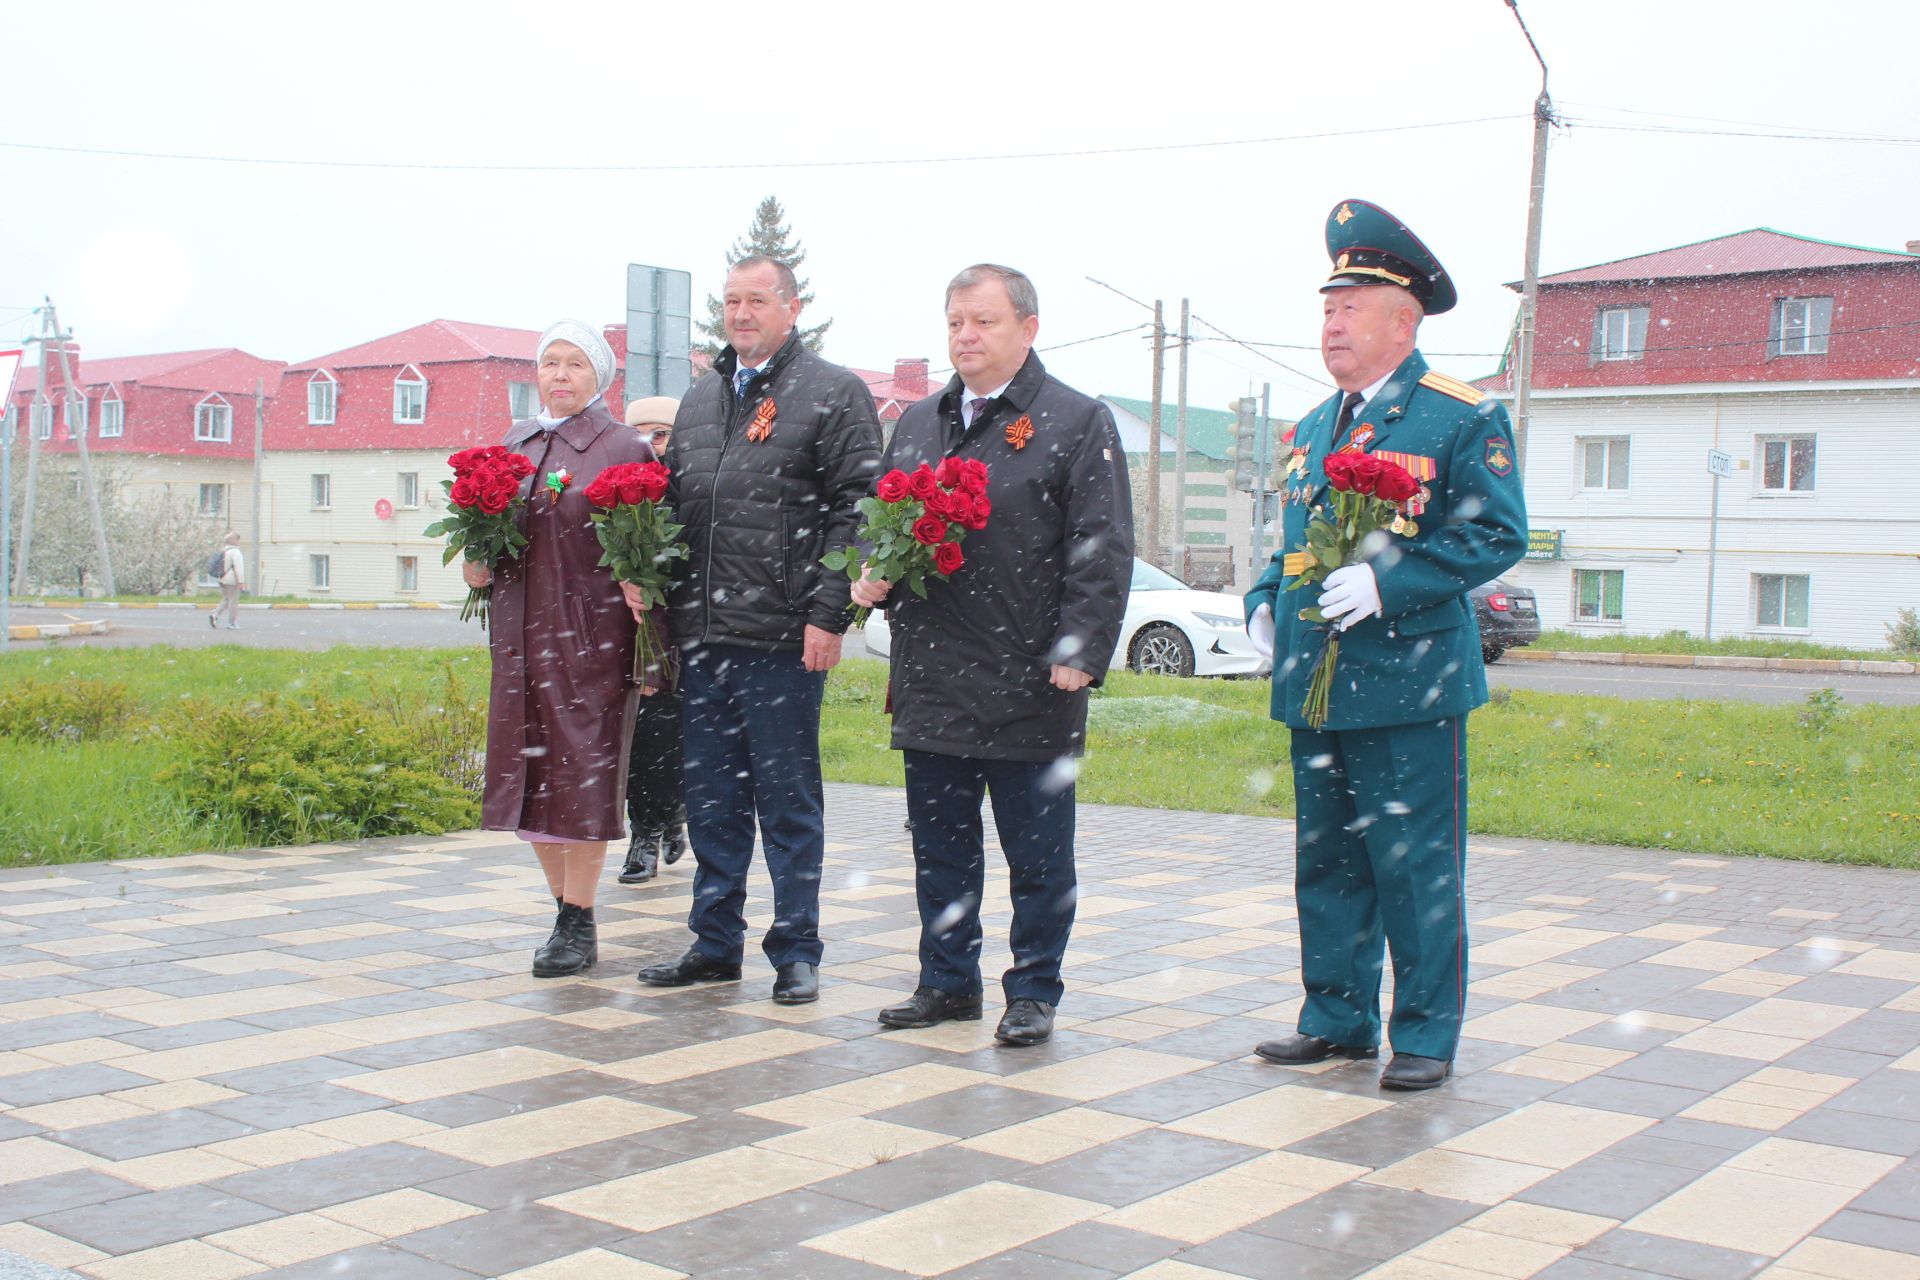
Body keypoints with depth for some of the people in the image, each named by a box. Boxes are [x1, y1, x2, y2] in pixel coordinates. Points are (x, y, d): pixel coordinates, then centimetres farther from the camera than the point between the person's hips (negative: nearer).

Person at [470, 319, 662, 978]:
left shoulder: (625, 450, -2)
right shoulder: (513, 445, 14)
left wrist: (649, 646, -16)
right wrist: (479, 561, 0)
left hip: (592, 636, -5)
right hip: (522, 633, 6)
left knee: (582, 776, -3)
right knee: (529, 775, 7)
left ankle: (578, 925, 8)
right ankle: (569, 911, 22)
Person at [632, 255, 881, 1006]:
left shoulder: (833, 394, -2)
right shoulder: (700, 399, 18)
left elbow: (855, 511, -9)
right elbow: (672, 504, 23)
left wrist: (828, 614, -15)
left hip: (782, 639, -6)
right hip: (702, 635, 6)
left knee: (788, 800, 2)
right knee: (712, 799, 13)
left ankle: (795, 952, 12)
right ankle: (715, 945, 23)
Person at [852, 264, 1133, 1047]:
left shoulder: (1078, 423, -2)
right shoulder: (918, 424, 15)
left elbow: (1102, 550, -8)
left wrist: (1079, 654, -16)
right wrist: (871, 579, 0)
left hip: (1029, 688, -5)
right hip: (930, 681, 6)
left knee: (1037, 856, 5)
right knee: (940, 846, 14)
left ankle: (1033, 993, 17)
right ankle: (947, 982, 26)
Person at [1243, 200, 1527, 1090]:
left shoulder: (1463, 419, -5)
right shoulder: (1312, 430, 17)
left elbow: (1496, 535, -12)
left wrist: (1388, 582, -21)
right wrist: (1264, 603, 7)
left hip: (1409, 683, -7)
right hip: (1315, 683, 7)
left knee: (1416, 867, 0)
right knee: (1327, 862, 13)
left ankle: (1425, 1035, 12)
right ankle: (1337, 1020, 25)